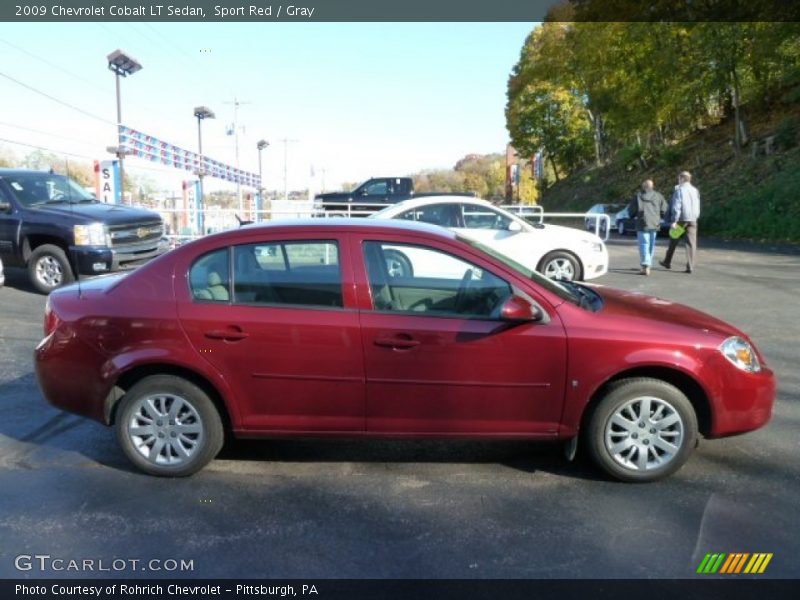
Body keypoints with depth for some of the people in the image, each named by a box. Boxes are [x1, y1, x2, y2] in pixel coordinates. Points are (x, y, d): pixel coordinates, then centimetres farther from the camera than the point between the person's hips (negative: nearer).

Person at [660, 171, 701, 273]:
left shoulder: (679, 190, -8)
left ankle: (667, 262, 26)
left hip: (681, 220, -4)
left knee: (673, 242, 12)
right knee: (691, 243, -1)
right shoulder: (695, 190, 10)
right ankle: (691, 266, -9)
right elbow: (697, 207, 15)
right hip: (692, 220, 4)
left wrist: (674, 221, -17)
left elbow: (676, 207, -16)